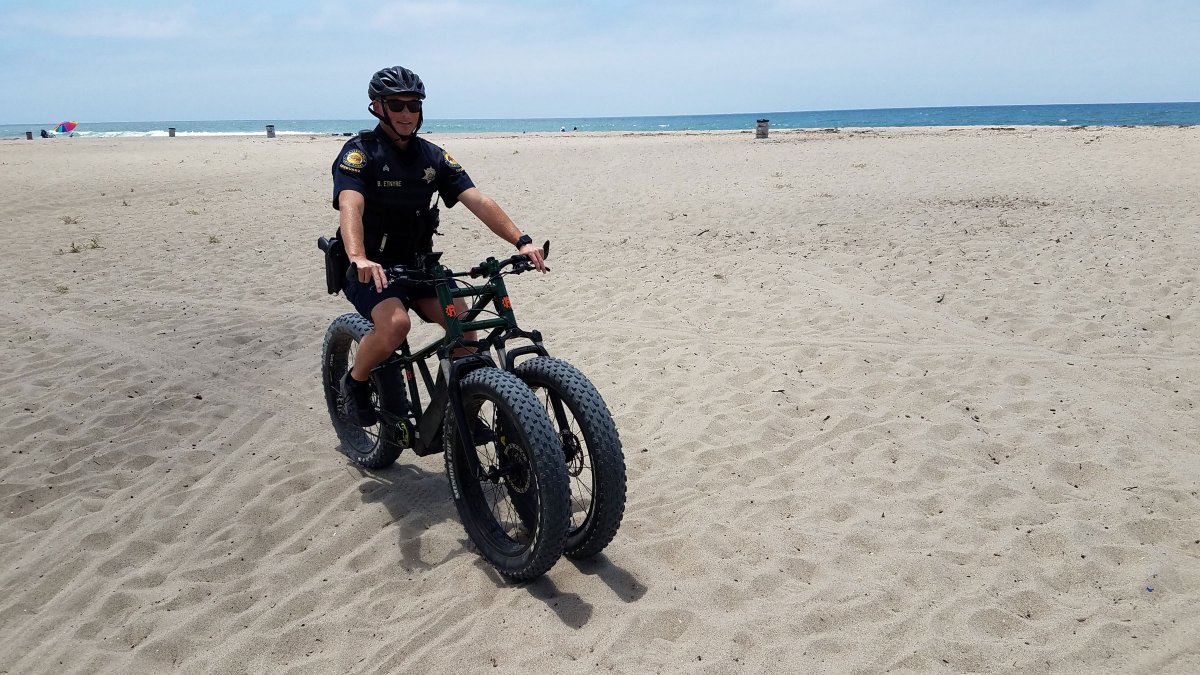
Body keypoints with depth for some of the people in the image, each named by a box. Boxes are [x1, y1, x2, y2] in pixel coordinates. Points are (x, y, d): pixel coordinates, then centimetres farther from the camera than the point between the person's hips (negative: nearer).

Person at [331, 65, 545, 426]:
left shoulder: (433, 156, 3)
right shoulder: (360, 152, -11)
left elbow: (478, 201, -9)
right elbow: (350, 206, -30)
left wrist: (521, 241, -23)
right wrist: (359, 258, -49)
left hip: (417, 264, 5)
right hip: (369, 269, -5)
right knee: (396, 323, -31)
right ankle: (354, 383, -2)